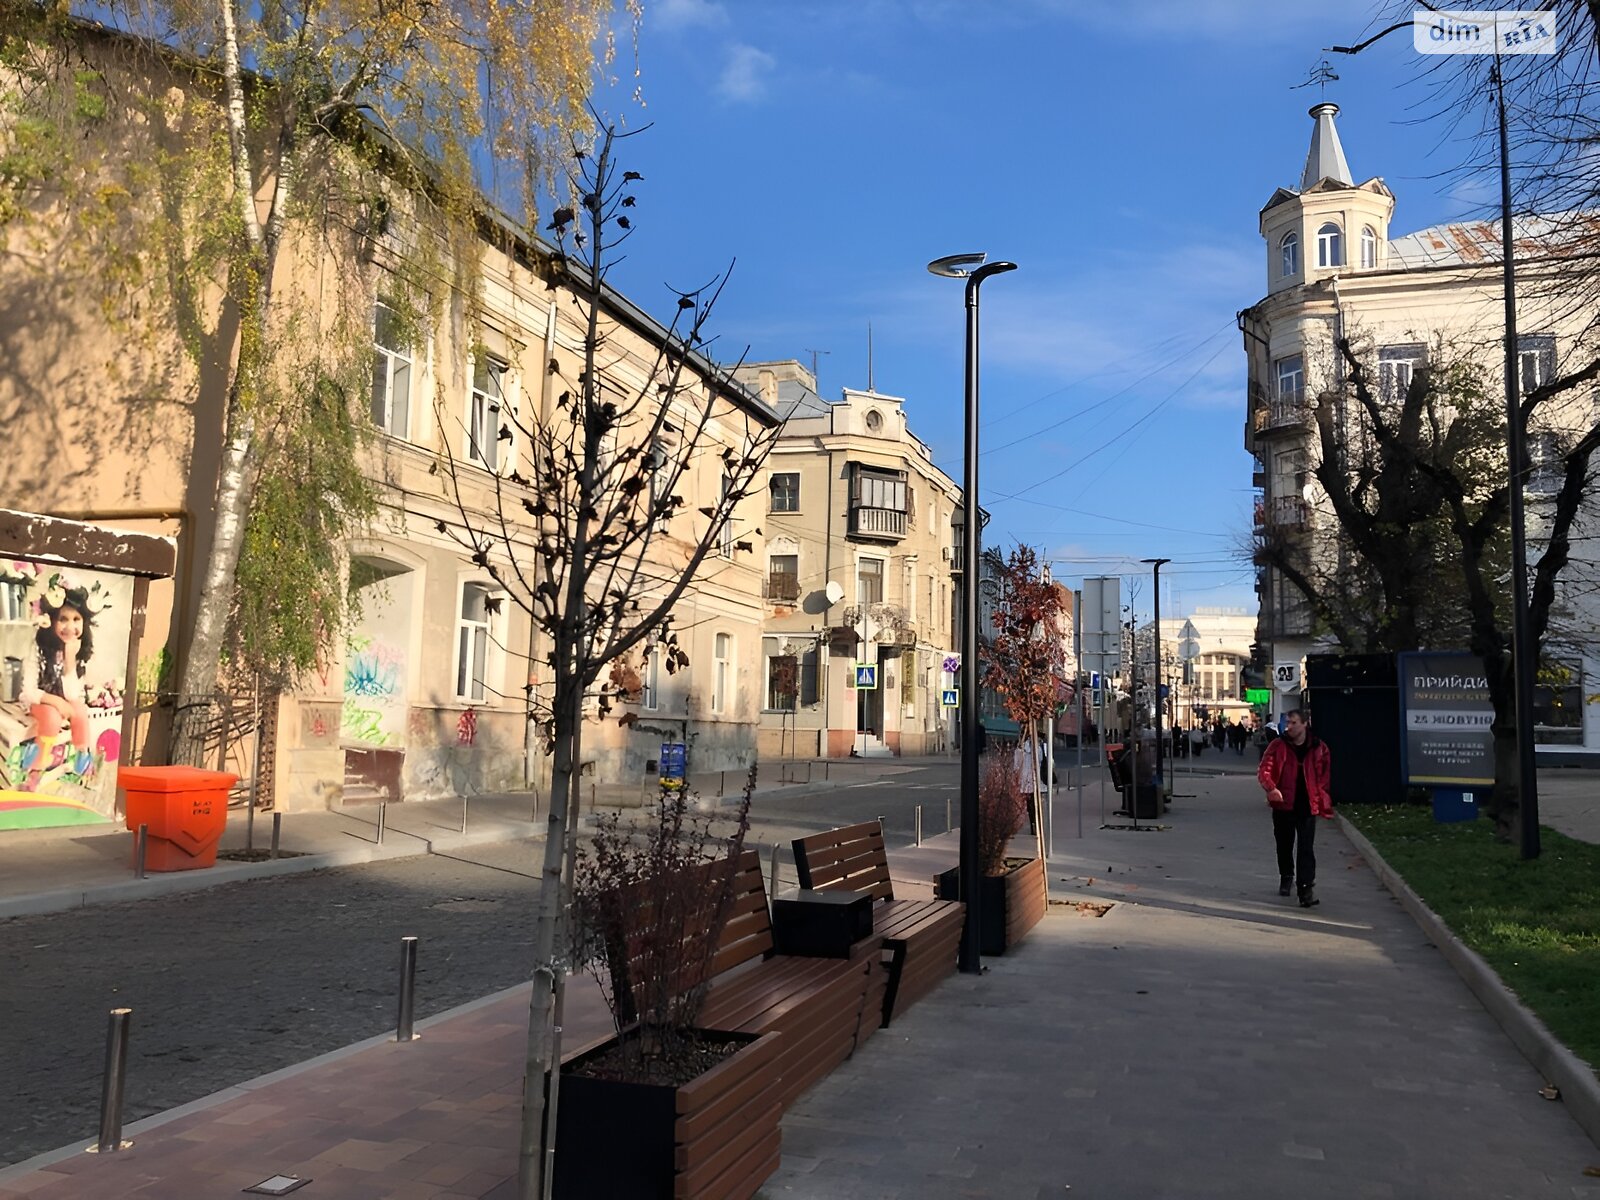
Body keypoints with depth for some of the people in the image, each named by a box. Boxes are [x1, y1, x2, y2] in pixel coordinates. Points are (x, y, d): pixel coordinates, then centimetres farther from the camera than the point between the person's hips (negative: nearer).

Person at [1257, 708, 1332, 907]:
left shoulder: (1319, 748, -1)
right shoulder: (1278, 745, -4)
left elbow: (1323, 777, 8)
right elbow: (1263, 770, -11)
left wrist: (1321, 801, 2)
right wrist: (1271, 788, -31)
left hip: (1307, 806, -1)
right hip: (1283, 804, 1)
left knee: (1306, 848, -8)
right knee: (1284, 845, 16)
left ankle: (1306, 888, -8)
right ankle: (1286, 877, 38)